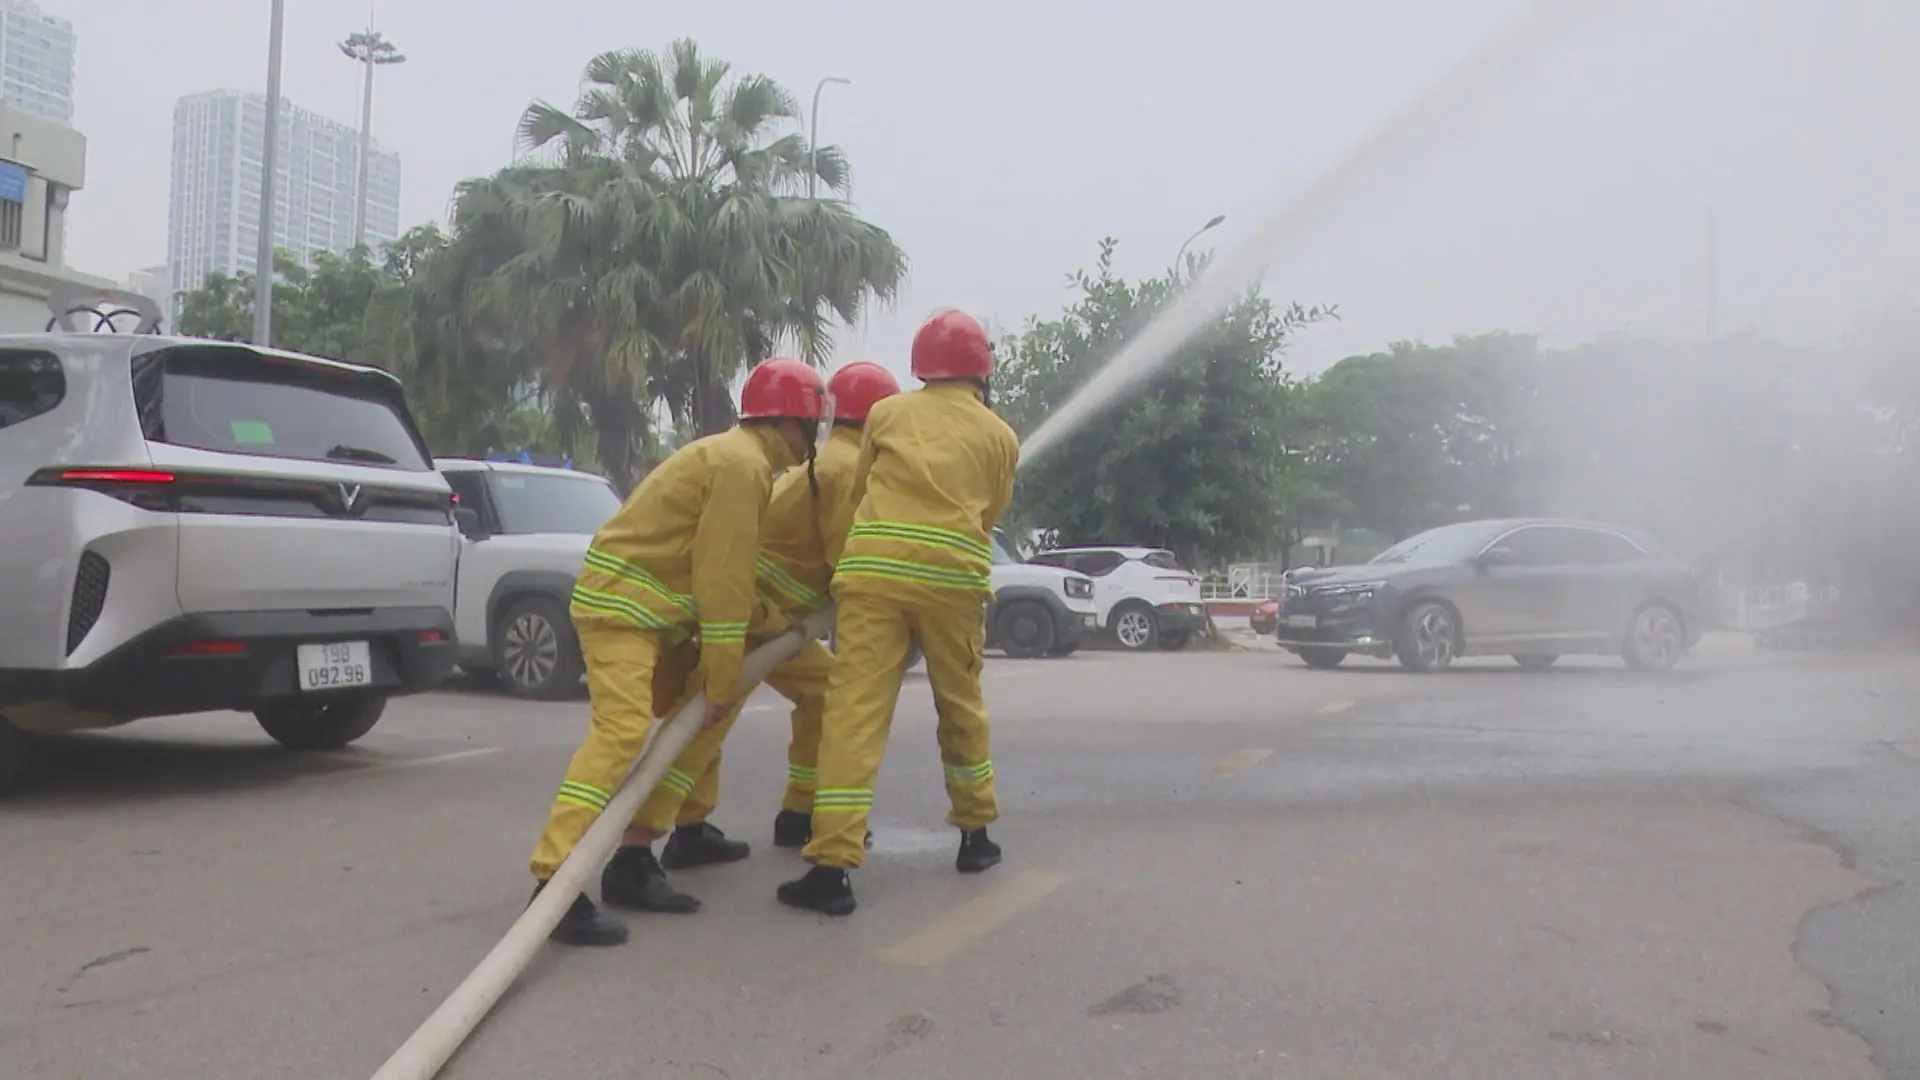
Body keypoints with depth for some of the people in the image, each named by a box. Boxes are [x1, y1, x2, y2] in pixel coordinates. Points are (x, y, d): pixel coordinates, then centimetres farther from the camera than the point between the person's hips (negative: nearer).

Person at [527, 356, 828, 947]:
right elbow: (724, 577, -18)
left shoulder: (744, 458, 17)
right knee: (620, 730, -22)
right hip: (620, 601, -11)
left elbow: (730, 567, 19)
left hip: (650, 608, 11)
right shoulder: (742, 464, -15)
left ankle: (632, 862, 13)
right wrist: (723, 679, -14)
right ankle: (553, 885, -26)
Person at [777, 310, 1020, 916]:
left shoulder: (887, 413, 17)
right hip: (954, 575, 1)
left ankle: (832, 864, -11)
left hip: (873, 564, -1)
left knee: (855, 711, -5)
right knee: (961, 707, 19)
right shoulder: (1000, 436, 18)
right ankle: (975, 834, 33)